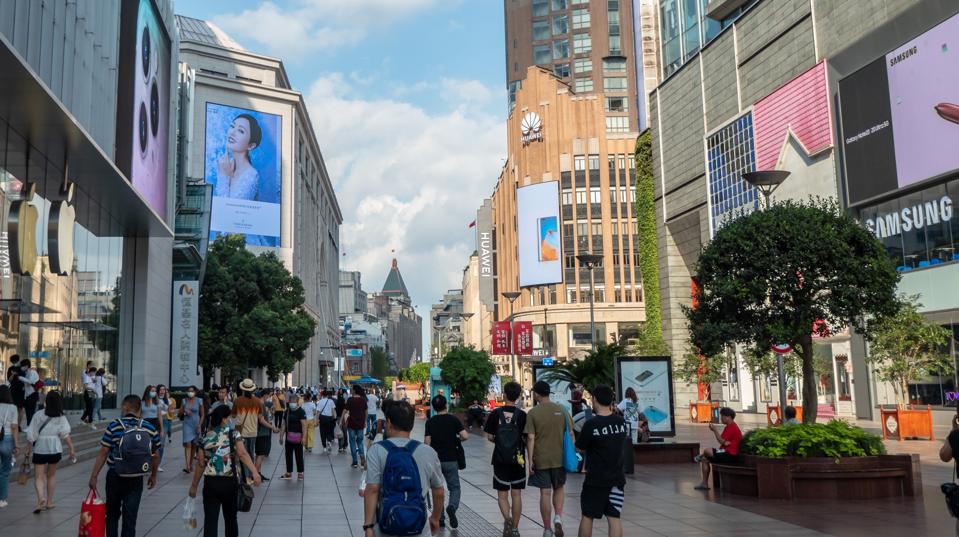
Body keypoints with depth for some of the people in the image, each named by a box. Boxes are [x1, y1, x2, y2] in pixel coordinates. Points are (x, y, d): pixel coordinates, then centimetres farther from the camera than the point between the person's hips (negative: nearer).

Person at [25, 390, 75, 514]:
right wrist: (72, 449, -7)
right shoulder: (61, 418, -2)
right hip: (55, 449, 2)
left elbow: (31, 435, -5)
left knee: (39, 477, 3)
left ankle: (41, 498, -21)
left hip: (39, 450, -2)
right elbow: (66, 435, -9)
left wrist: (28, 451, 3)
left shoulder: (38, 416, -5)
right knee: (51, 475, 20)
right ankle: (49, 502, 25)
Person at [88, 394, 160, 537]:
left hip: (115, 477, -1)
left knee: (112, 515, 19)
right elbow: (156, 456, 3)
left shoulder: (114, 426, -10)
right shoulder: (150, 428, -3)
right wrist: (153, 475, 18)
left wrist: (93, 476, -3)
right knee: (130, 517, 6)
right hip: (136, 479, 1)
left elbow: (103, 454, -10)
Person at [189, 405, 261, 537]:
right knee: (230, 517, 19)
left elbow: (201, 464, 3)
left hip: (210, 483, 1)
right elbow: (243, 454, -19)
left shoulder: (206, 438, 3)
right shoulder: (234, 434, -5)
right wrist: (255, 472, -27)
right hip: (229, 482, -1)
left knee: (210, 521, 0)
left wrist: (194, 485, 12)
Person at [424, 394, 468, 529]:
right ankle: (452, 507, -20)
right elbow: (465, 436, -13)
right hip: (451, 460, -1)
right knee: (454, 488, 9)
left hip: (435, 460, 1)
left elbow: (427, 443, -5)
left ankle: (440, 518, 11)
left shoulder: (430, 422, -2)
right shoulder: (453, 419, -4)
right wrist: (457, 439, 8)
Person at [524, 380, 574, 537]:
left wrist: (530, 461, -5)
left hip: (541, 459, -2)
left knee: (545, 493, 6)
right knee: (559, 488, 19)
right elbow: (570, 434, 2)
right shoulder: (561, 410, 1)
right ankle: (558, 517, -1)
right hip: (559, 458, 2)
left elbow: (530, 438, -10)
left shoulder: (533, 413, -7)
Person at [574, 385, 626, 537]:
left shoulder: (591, 424, -17)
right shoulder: (621, 422, -2)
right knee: (614, 518, 5)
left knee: (587, 516, 11)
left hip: (595, 480, -4)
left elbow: (579, 448, -7)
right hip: (617, 479, 4)